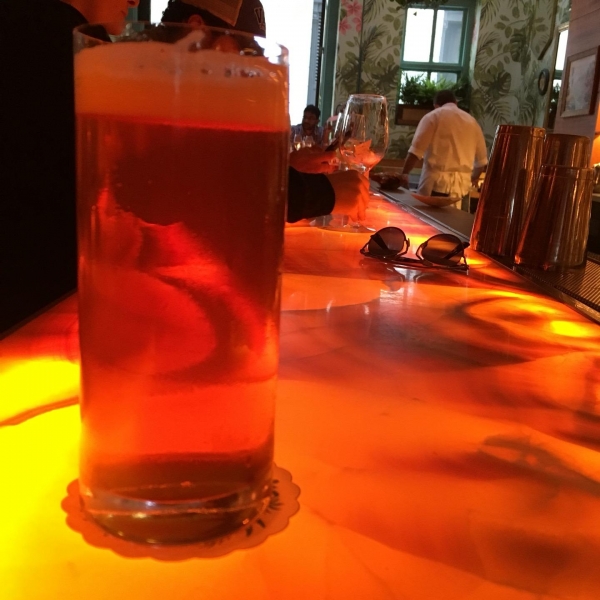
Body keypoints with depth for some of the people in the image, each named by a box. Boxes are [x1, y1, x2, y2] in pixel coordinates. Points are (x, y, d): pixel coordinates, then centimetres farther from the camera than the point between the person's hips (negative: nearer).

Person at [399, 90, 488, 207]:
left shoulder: (433, 116, 3)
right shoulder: (472, 121, 17)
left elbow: (416, 151, -8)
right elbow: (482, 160, 22)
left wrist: (404, 174, 2)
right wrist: (473, 178, 39)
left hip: (436, 182, -4)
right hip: (461, 184, 5)